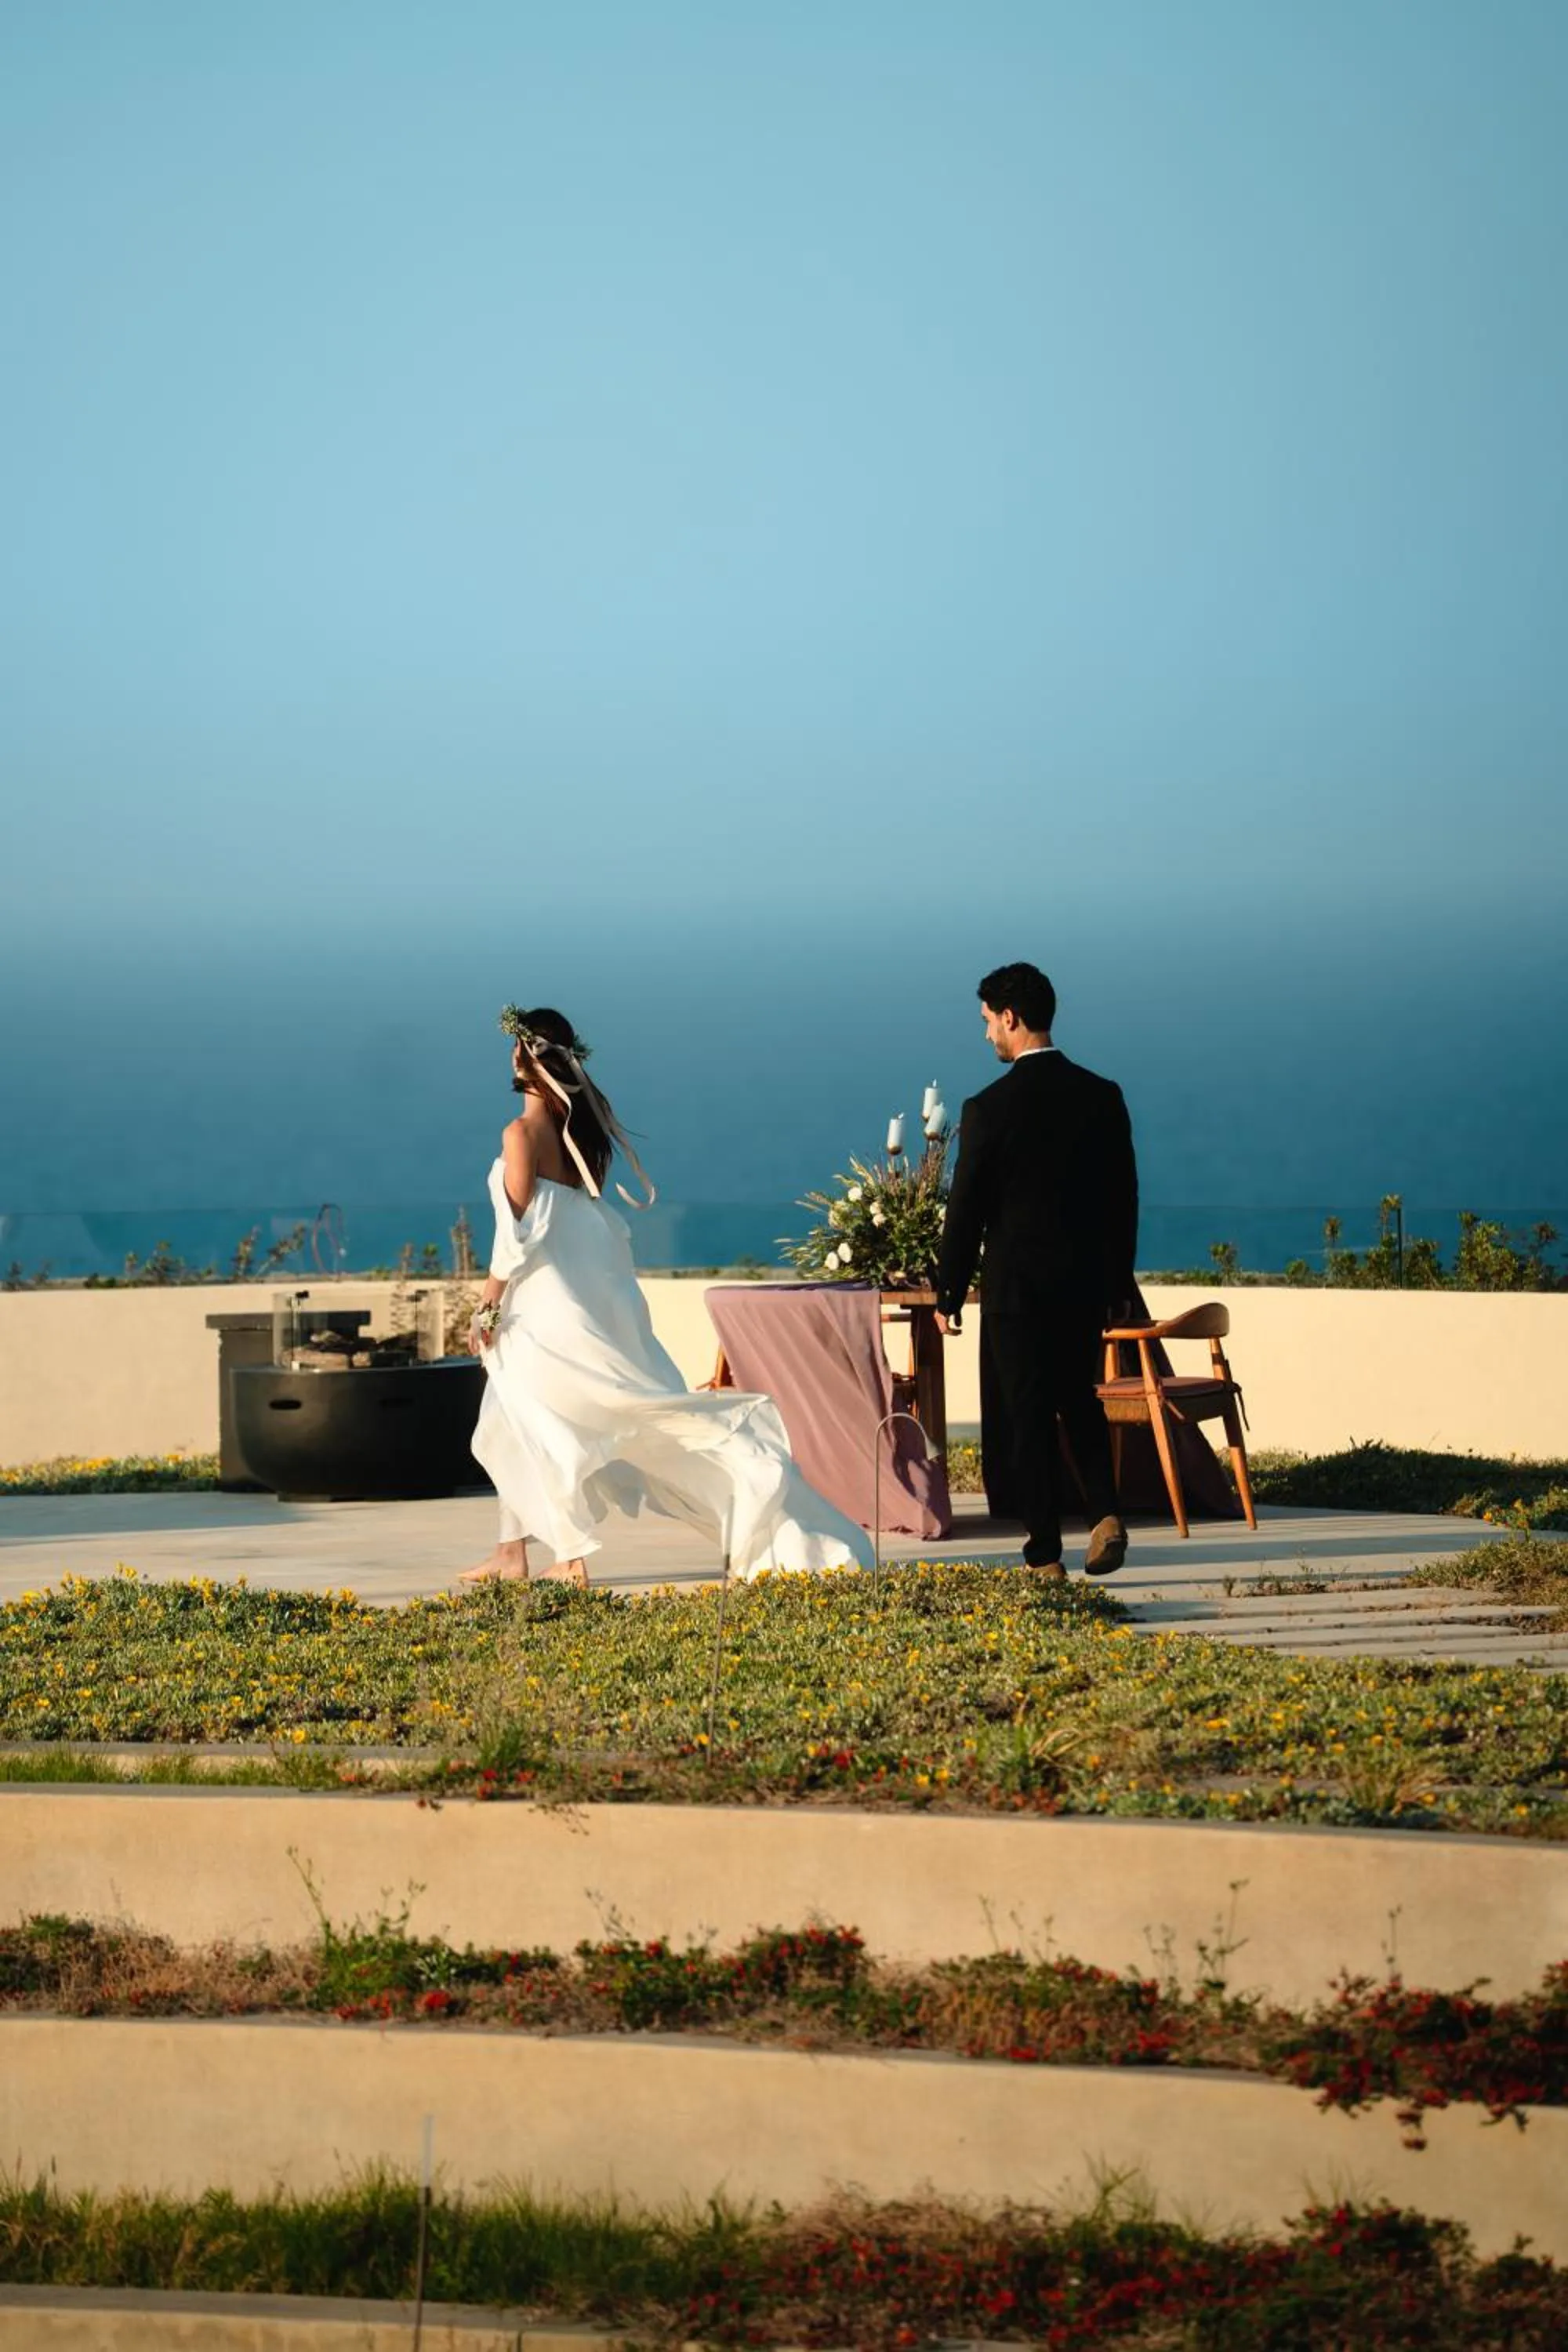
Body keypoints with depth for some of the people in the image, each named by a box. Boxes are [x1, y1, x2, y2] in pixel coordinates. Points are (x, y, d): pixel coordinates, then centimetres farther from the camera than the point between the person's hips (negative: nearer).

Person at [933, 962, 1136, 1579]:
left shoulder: (990, 1108, -14)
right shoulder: (1102, 1097, 0)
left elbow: (966, 1209, -9)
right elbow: (1124, 1198, 6)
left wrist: (948, 1295, 0)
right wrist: (1119, 1285, 15)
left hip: (1016, 1285, -4)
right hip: (1087, 1283, 4)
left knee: (1028, 1414, 4)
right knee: (1079, 1400, 20)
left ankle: (1045, 1555, 5)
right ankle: (1104, 1512, 1)